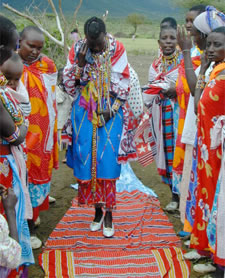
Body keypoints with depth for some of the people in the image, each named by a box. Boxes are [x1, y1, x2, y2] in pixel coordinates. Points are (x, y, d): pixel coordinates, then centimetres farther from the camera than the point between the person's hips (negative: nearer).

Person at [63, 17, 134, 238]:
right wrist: (80, 63, -15)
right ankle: (98, 210, 18)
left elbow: (122, 84, -4)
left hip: (110, 112, -2)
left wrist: (111, 111, -11)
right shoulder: (77, 50, -1)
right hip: (84, 113, 2)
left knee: (107, 160, -5)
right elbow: (68, 83, -1)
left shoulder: (117, 49, -5)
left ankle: (108, 214, 6)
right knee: (86, 159, 1)